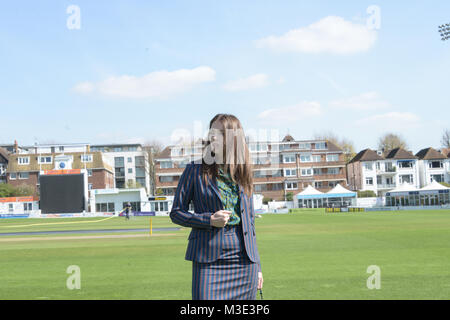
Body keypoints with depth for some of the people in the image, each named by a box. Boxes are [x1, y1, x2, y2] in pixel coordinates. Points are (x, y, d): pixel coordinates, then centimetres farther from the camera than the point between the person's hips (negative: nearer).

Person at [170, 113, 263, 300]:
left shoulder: (243, 174, 10)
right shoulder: (195, 170, 0)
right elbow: (176, 213, 2)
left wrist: (257, 266, 14)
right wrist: (209, 220, -15)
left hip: (244, 262, 4)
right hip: (209, 261, -3)